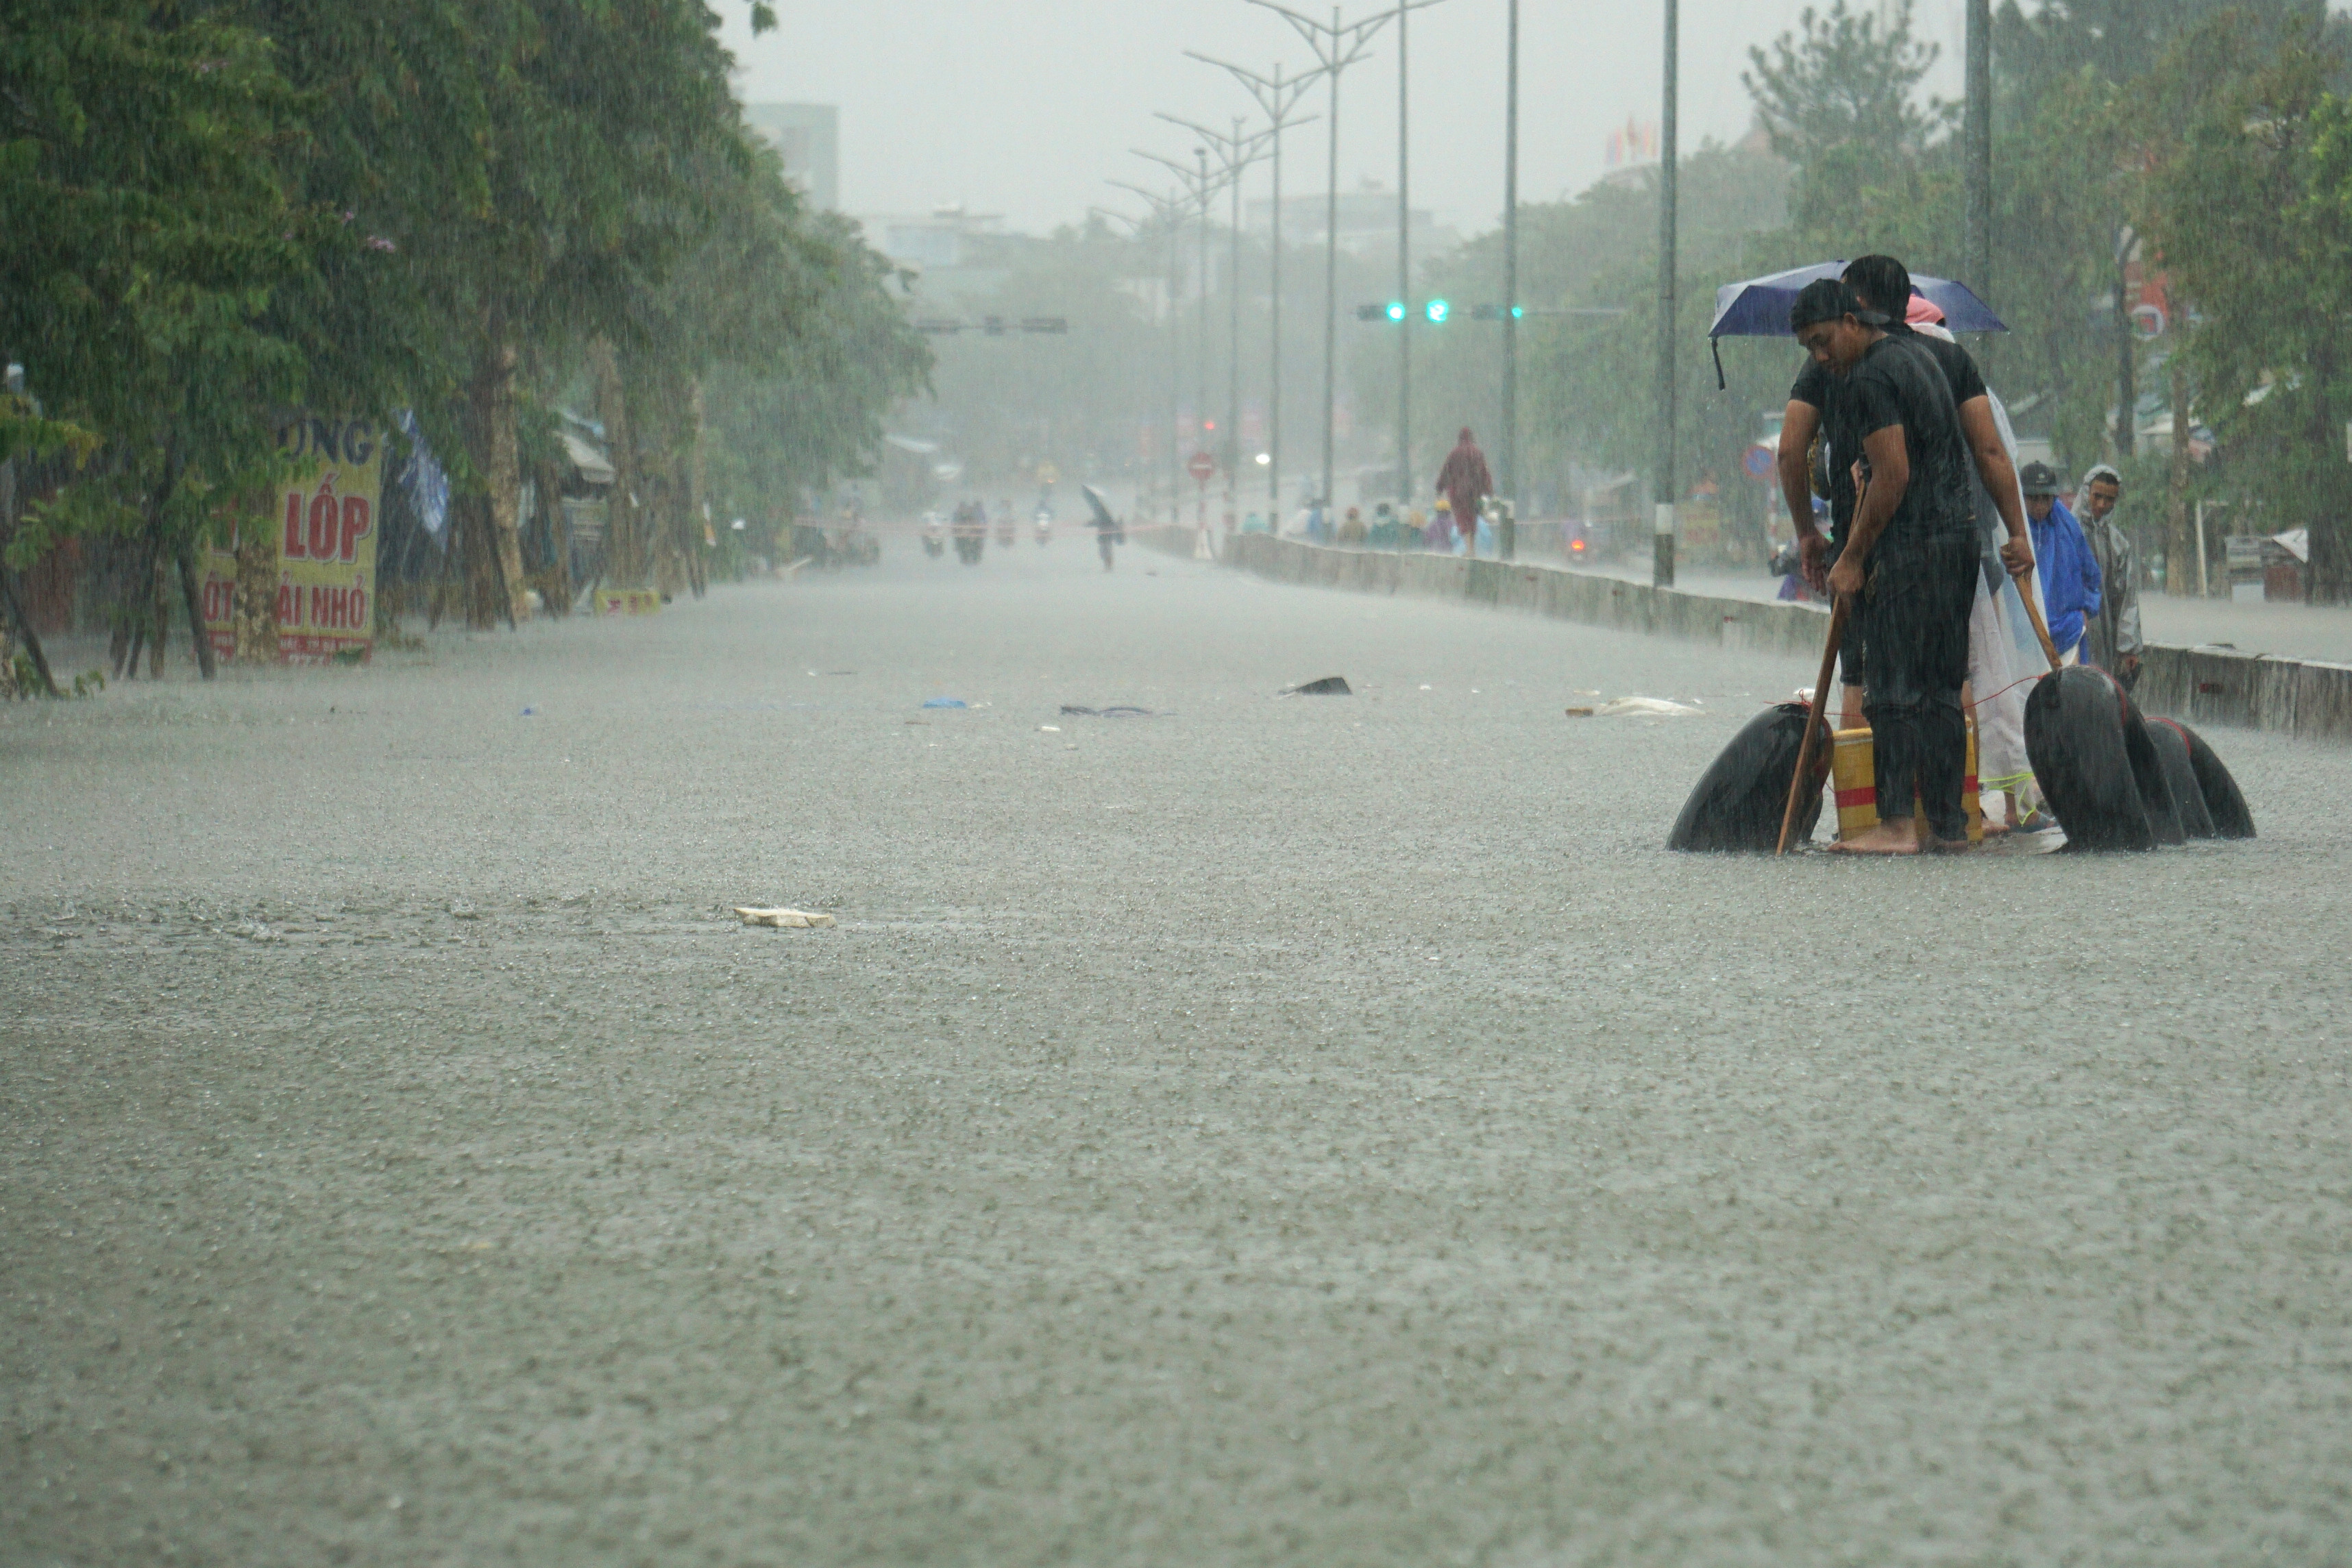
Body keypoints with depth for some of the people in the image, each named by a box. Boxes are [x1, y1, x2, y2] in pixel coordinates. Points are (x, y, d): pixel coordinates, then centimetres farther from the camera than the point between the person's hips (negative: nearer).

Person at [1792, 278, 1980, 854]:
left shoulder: (1868, 379, -12)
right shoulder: (1914, 357, 19)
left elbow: (1893, 477, -17)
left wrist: (1853, 559, -12)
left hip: (1909, 545, -10)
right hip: (1958, 533, 10)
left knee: (1893, 687, -8)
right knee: (1941, 688, 11)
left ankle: (1897, 823, -11)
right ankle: (1948, 821, 12)